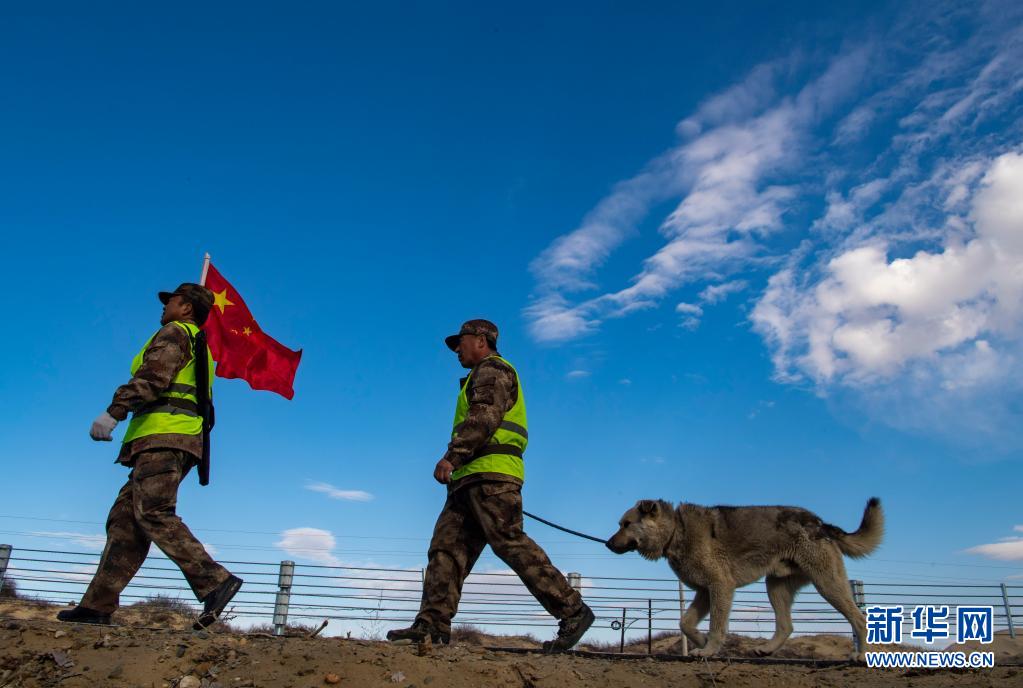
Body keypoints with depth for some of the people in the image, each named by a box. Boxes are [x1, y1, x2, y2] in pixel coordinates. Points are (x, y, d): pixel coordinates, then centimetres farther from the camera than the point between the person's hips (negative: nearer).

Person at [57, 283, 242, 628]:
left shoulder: (175, 332, 2)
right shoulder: (200, 349, 31)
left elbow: (154, 376, -15)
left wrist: (113, 411, -21)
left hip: (164, 433, -10)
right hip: (175, 441, 10)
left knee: (153, 513, -20)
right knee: (125, 518, 5)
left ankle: (215, 581, -28)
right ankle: (98, 604, 2)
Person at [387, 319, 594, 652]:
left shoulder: (492, 369, 1)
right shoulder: (484, 377, 33)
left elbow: (484, 417, -15)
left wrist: (451, 457, -23)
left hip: (489, 471, -10)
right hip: (472, 478, 11)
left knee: (510, 543, -17)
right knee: (446, 547, 2)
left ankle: (573, 611, -15)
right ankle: (432, 623, -3)